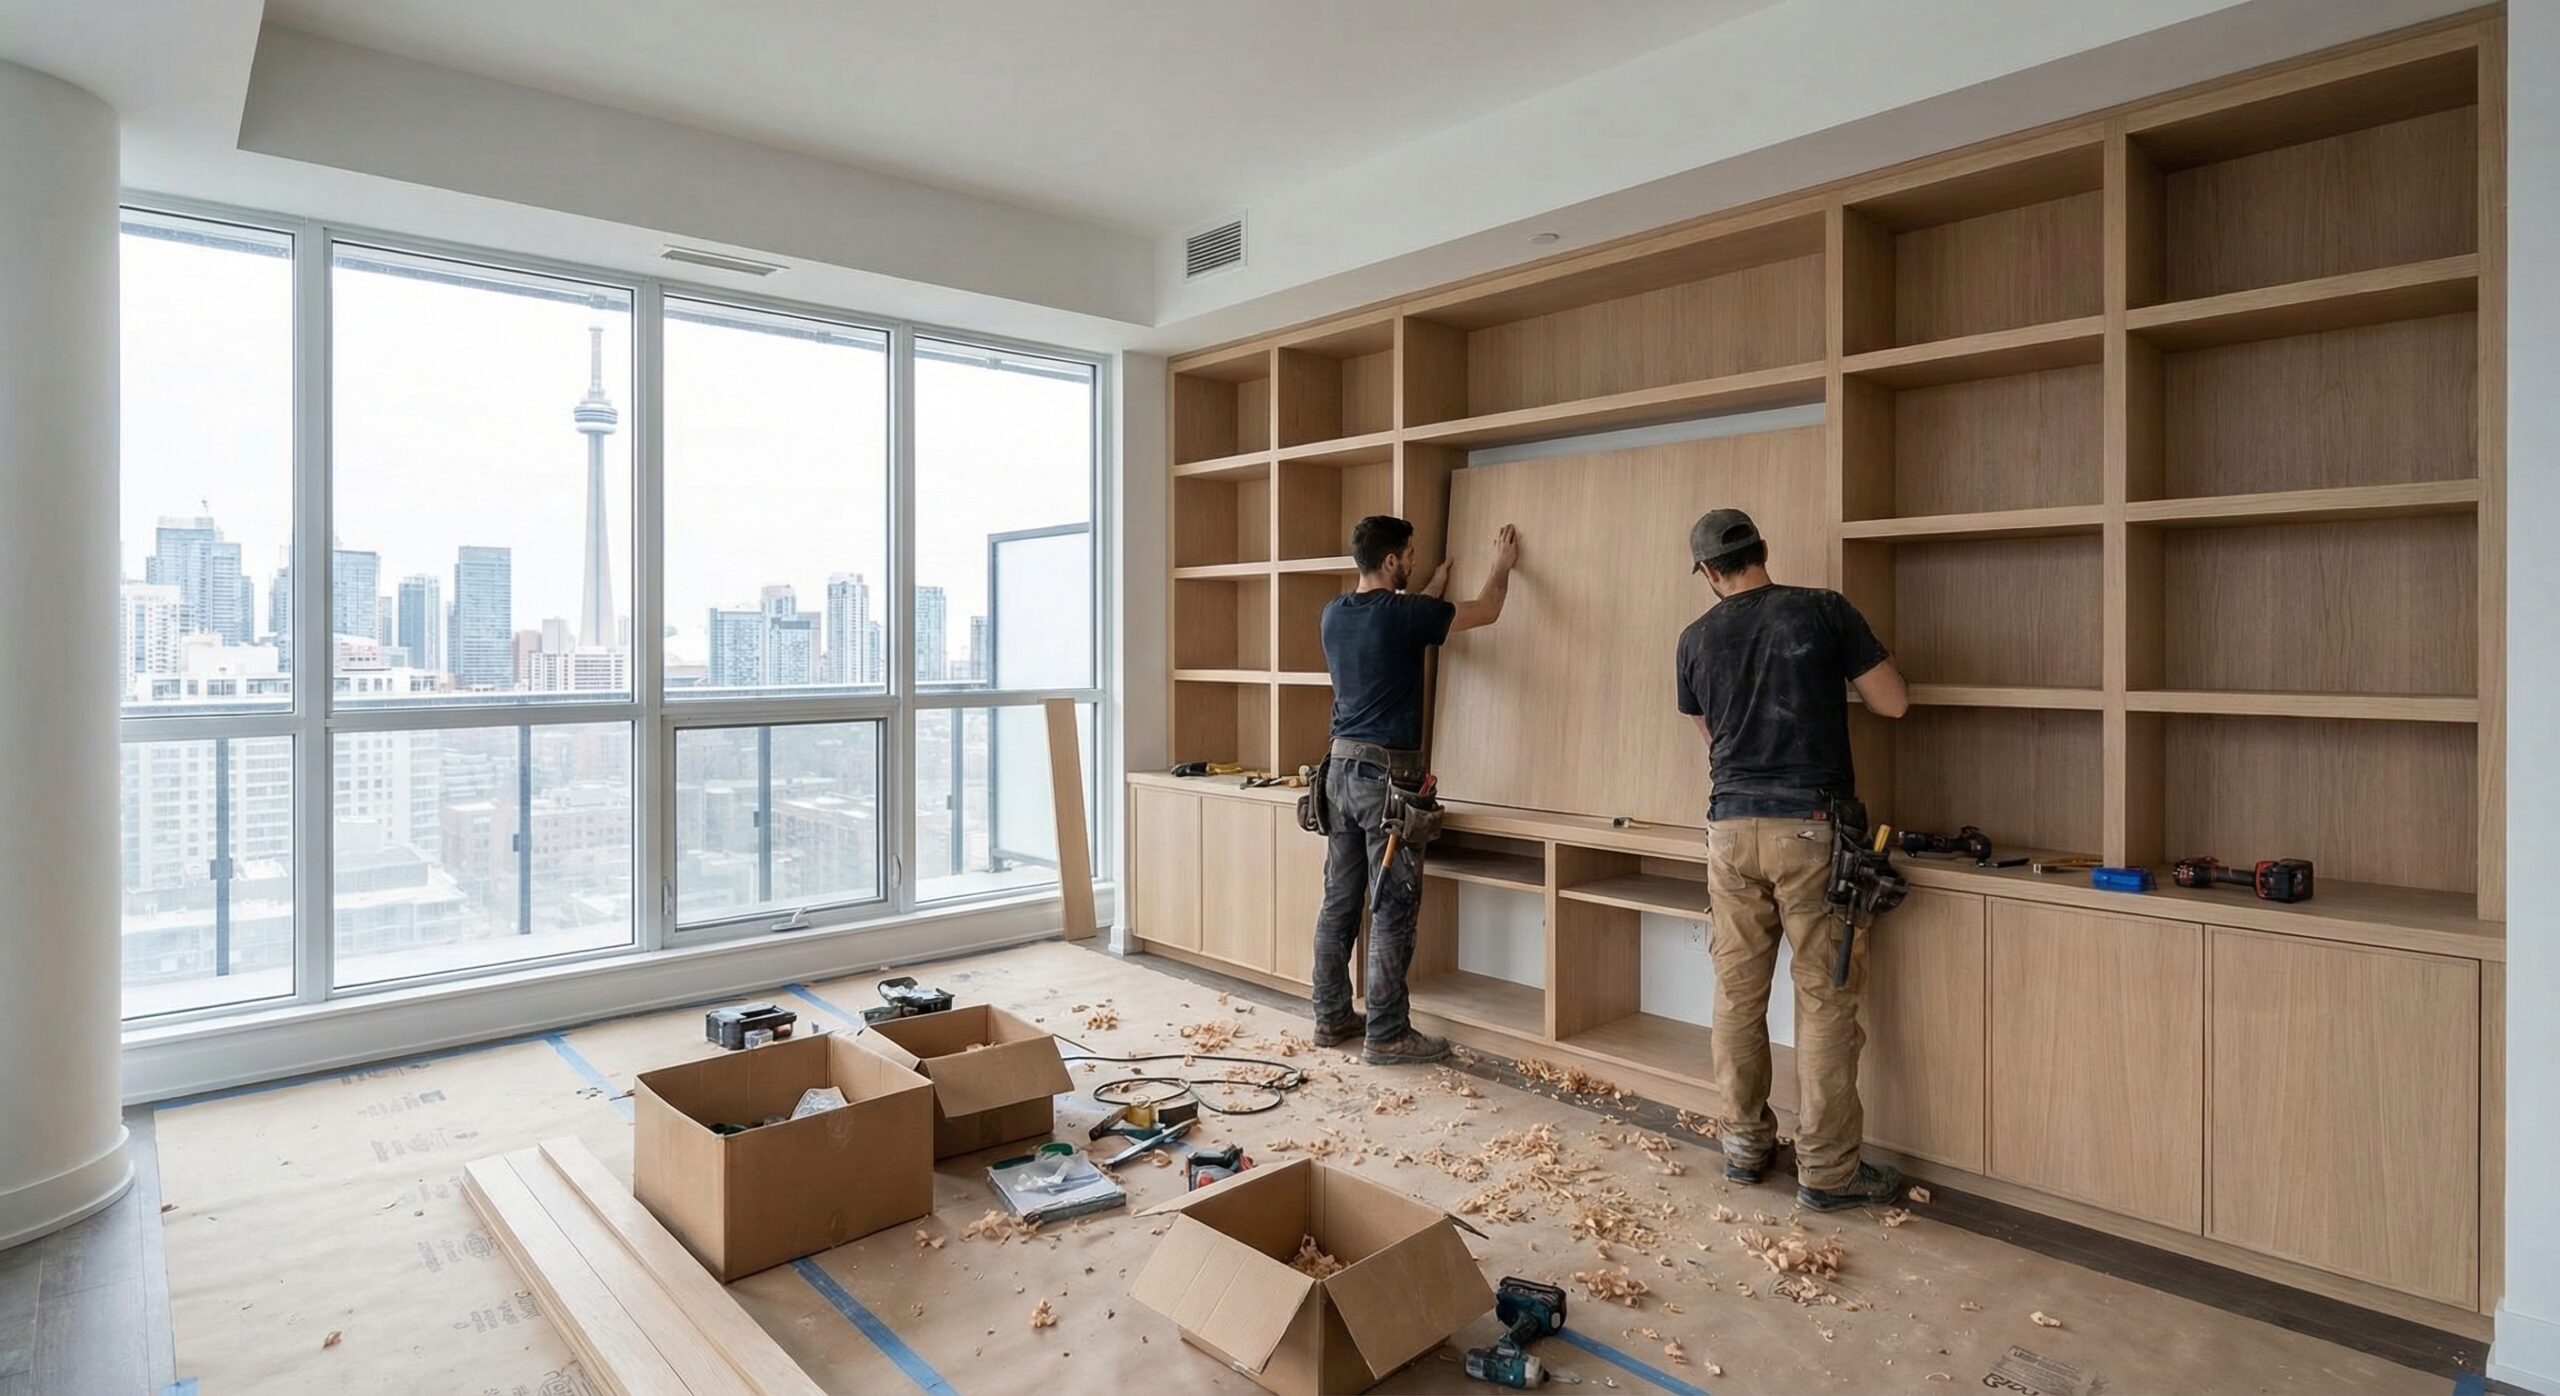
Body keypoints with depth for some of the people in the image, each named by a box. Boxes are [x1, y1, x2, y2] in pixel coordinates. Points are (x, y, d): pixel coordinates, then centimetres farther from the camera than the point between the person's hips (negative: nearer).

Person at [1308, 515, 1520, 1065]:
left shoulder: (1334, 614, 7)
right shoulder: (1404, 615, -12)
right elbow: (1486, 611, 3)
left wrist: (1434, 587, 40)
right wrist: (1502, 564, 22)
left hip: (1340, 767, 8)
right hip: (1386, 775, -8)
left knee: (1339, 901, 12)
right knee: (1393, 909, -1)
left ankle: (1332, 1017, 22)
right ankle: (1386, 1035, 6)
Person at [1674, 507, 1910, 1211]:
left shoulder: (1696, 638, 6)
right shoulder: (1823, 610, -3)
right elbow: (1893, 703, 1)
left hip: (1731, 828, 3)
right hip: (1811, 827, -3)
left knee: (1738, 995, 11)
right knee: (1824, 1001, 4)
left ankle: (1745, 1143, 25)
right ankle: (1827, 1170, 11)